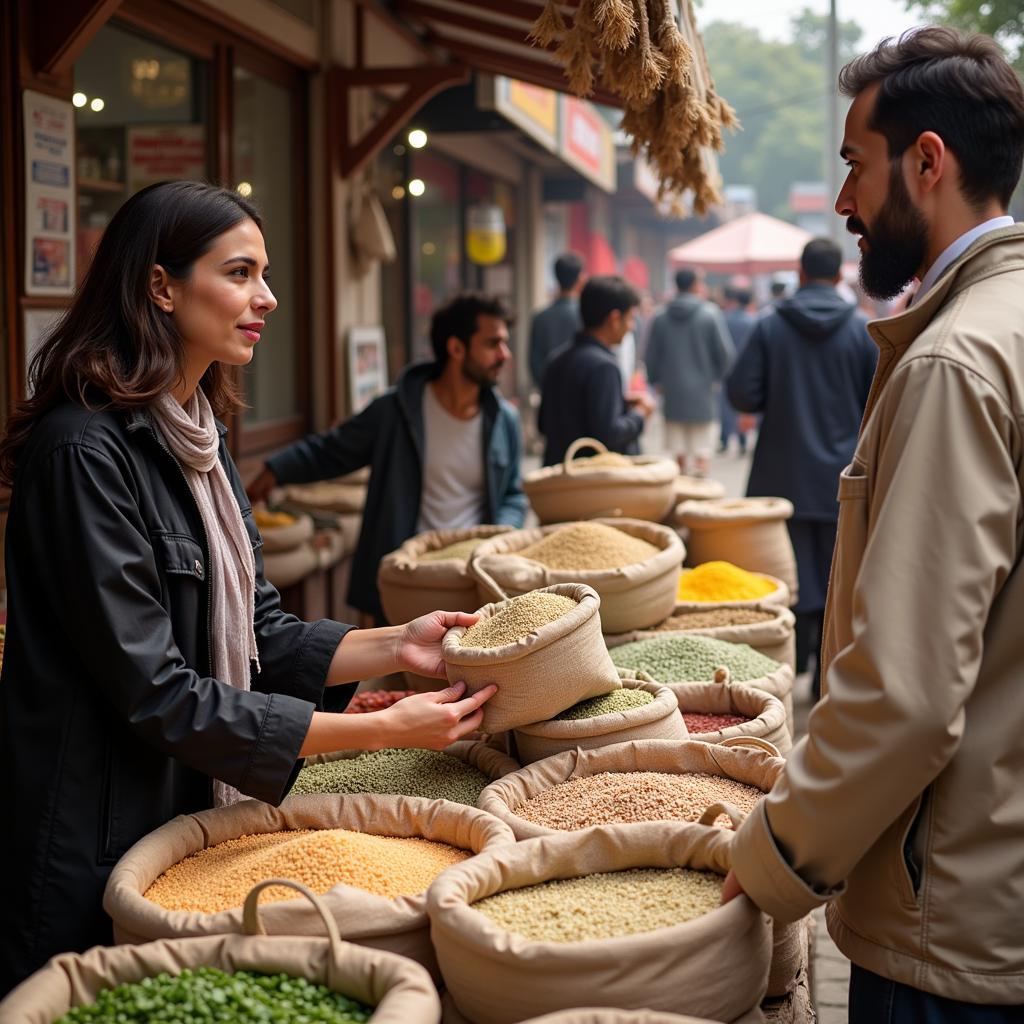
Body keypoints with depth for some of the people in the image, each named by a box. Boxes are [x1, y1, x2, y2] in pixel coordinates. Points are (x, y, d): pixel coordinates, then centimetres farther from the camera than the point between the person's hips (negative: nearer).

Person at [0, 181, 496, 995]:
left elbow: (259, 636, 9)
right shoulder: (85, 449, -21)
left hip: (191, 819, 8)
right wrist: (383, 730, -21)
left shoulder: (197, 439, 7)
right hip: (93, 857, -8)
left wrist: (395, 646, -7)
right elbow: (157, 695, -23)